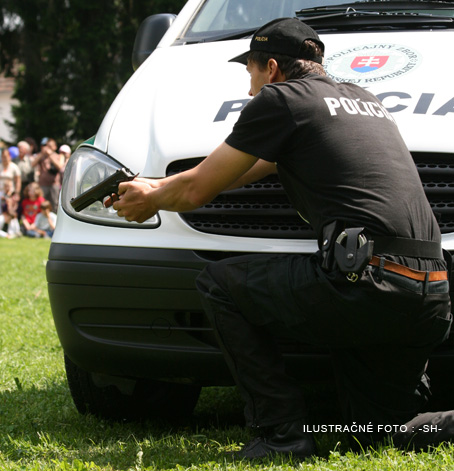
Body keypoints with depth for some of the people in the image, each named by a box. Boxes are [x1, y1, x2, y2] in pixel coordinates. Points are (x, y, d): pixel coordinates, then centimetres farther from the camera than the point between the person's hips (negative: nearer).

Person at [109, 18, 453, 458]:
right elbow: (258, 164, 38)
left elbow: (197, 191, 11)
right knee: (381, 427, 23)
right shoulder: (360, 98, 28)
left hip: (366, 281, -8)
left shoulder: (279, 99, 5)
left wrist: (150, 202, 34)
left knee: (218, 285, 11)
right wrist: (155, 186, 43)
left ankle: (283, 433, 3)